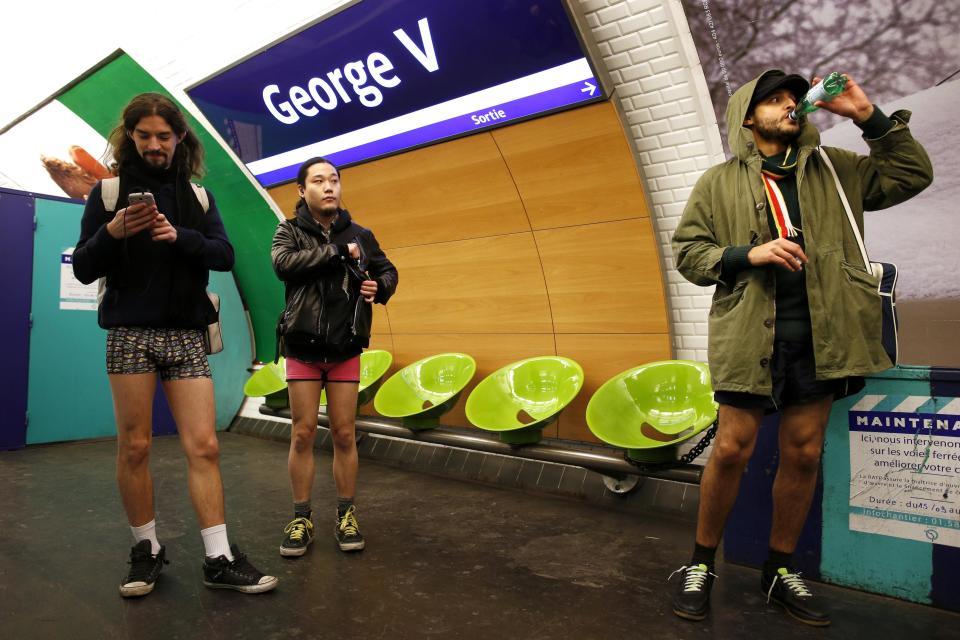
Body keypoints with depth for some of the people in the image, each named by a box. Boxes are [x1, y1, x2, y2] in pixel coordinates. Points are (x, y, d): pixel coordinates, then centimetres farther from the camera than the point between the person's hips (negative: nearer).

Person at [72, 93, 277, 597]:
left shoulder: (197, 194, 10)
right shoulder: (109, 192, 4)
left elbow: (225, 255, 0)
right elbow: (83, 269, 1)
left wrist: (180, 236, -17)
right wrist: (113, 232, -18)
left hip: (186, 335, 1)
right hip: (131, 334, -1)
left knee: (203, 445, -2)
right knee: (134, 446, 4)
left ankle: (219, 559, 3)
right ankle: (146, 549, 21)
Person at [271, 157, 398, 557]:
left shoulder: (359, 234, 6)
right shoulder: (289, 231, 1)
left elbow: (387, 270, 16)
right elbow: (283, 264, -19)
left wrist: (381, 287, -8)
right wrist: (338, 250, -19)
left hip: (345, 350, 1)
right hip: (302, 348, -1)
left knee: (344, 434, 5)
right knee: (303, 434, 3)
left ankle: (346, 515, 18)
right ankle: (301, 519, 16)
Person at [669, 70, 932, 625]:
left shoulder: (833, 169, 17)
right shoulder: (719, 183, 8)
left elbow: (912, 175, 16)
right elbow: (688, 252, 3)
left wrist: (869, 117, 7)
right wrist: (748, 254, -14)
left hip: (819, 335, 3)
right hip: (750, 335, -3)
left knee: (804, 454, 7)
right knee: (733, 450, -3)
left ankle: (781, 570, 25)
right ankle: (701, 565, 15)